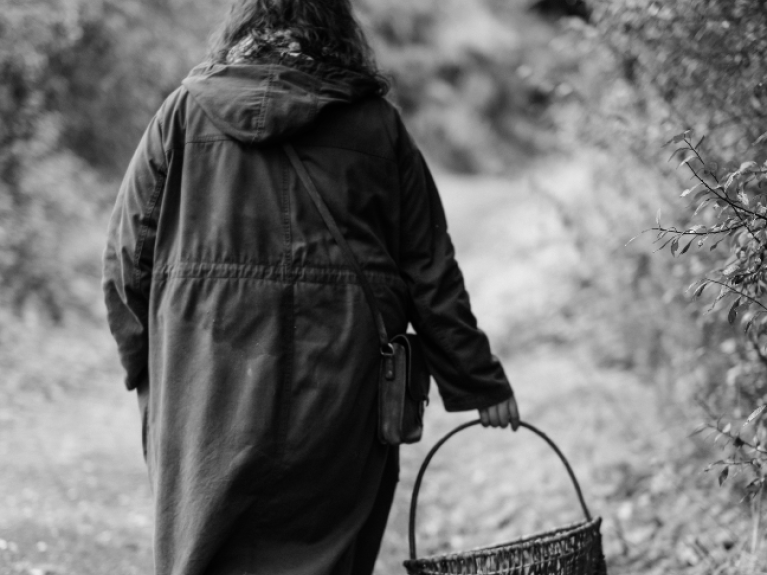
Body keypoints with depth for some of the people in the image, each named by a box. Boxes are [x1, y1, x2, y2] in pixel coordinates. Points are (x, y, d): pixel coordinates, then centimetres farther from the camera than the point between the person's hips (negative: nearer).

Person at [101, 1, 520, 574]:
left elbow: (128, 257, 3)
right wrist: (478, 382, 12)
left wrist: (146, 367, 14)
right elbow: (430, 272, 4)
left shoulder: (186, 110, 3)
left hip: (209, 389, 0)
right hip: (340, 388, 0)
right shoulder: (377, 124, 4)